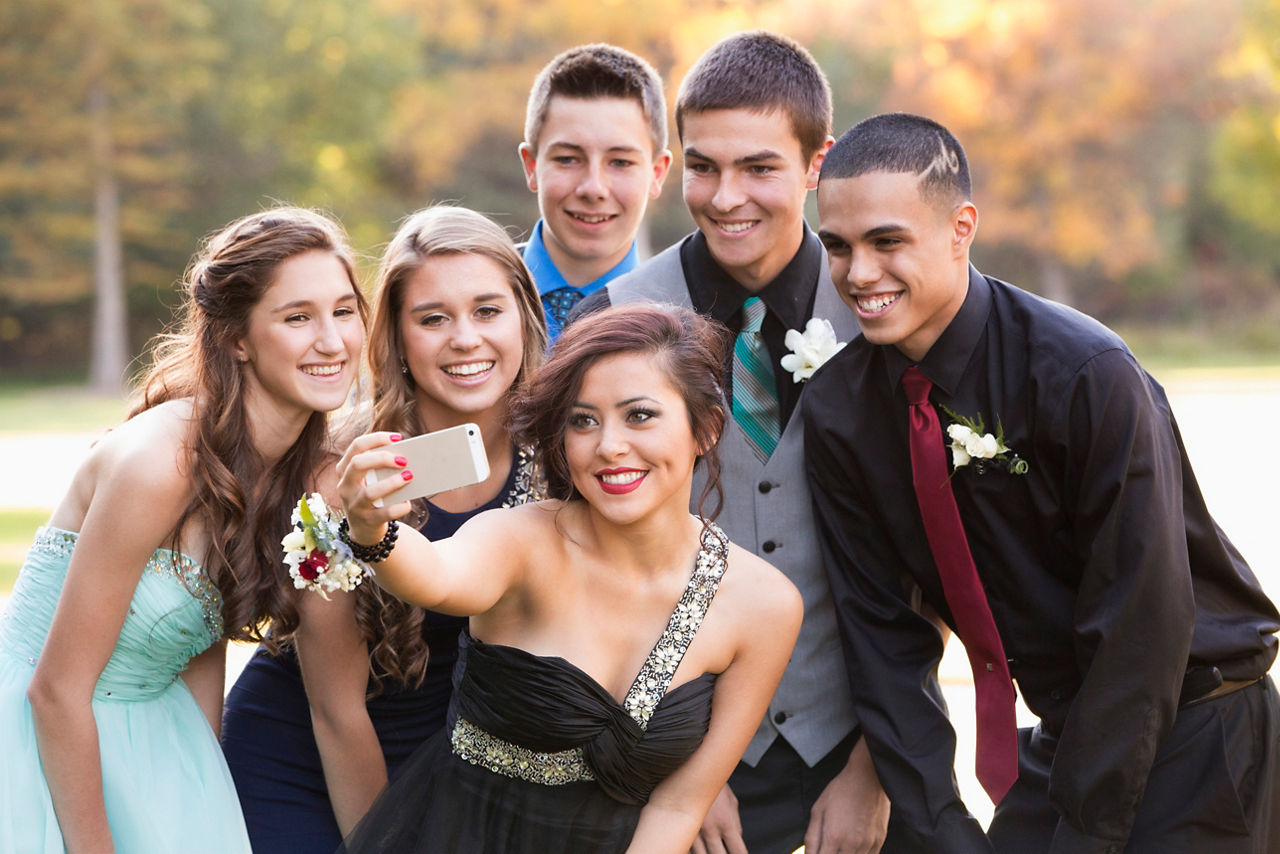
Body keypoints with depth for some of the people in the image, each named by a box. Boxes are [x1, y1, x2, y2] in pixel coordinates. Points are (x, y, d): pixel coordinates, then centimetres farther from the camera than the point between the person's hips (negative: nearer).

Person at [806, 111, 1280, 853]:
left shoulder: (1089, 377, -23)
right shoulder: (839, 409, -7)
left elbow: (1141, 629, -21)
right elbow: (881, 632, -4)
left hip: (1197, 741, -4)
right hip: (1064, 740, 4)